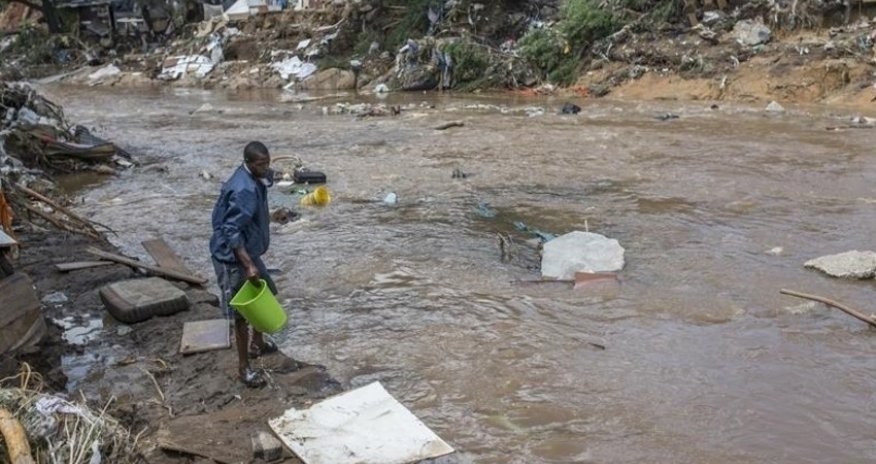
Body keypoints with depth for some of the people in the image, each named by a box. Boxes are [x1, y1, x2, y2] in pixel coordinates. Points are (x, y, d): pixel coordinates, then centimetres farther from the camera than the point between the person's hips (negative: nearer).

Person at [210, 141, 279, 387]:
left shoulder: (253, 179, 3)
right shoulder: (244, 191, -28)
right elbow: (231, 231, -30)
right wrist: (248, 265, -31)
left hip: (247, 251, 10)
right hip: (233, 257, -10)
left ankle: (257, 344, 44)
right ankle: (244, 367, 15)